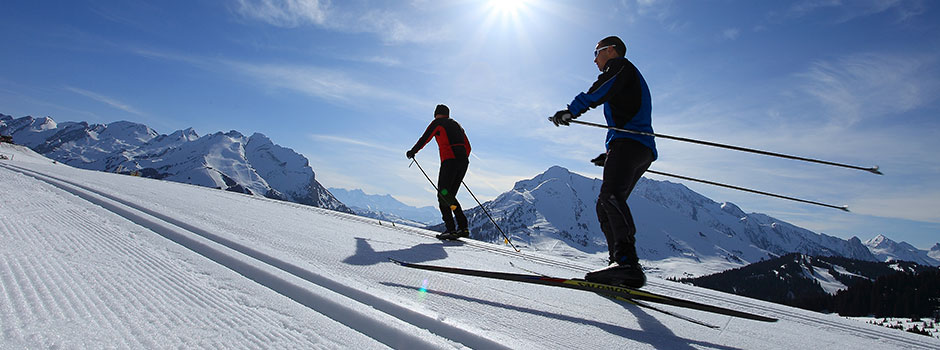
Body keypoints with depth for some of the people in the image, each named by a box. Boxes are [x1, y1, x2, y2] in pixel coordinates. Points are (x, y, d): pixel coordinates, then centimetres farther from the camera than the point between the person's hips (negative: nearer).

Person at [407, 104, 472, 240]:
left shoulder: (437, 122, 9)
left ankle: (450, 228, -16)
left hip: (449, 161, -7)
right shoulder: (457, 125, 28)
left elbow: (425, 138, 6)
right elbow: (468, 147, 26)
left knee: (443, 195, -4)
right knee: (450, 195, 13)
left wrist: (412, 152, 20)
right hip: (463, 162, 7)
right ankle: (463, 227, 2)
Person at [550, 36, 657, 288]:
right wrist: (610, 155, 35)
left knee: (611, 195, -28)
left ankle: (627, 262, -42)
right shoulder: (632, 82, 39)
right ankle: (620, 263, -2)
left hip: (628, 142, -10)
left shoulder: (620, 65, 11)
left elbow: (601, 90, -13)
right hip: (643, 152, 10)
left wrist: (571, 111, -19)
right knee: (606, 206, 6)